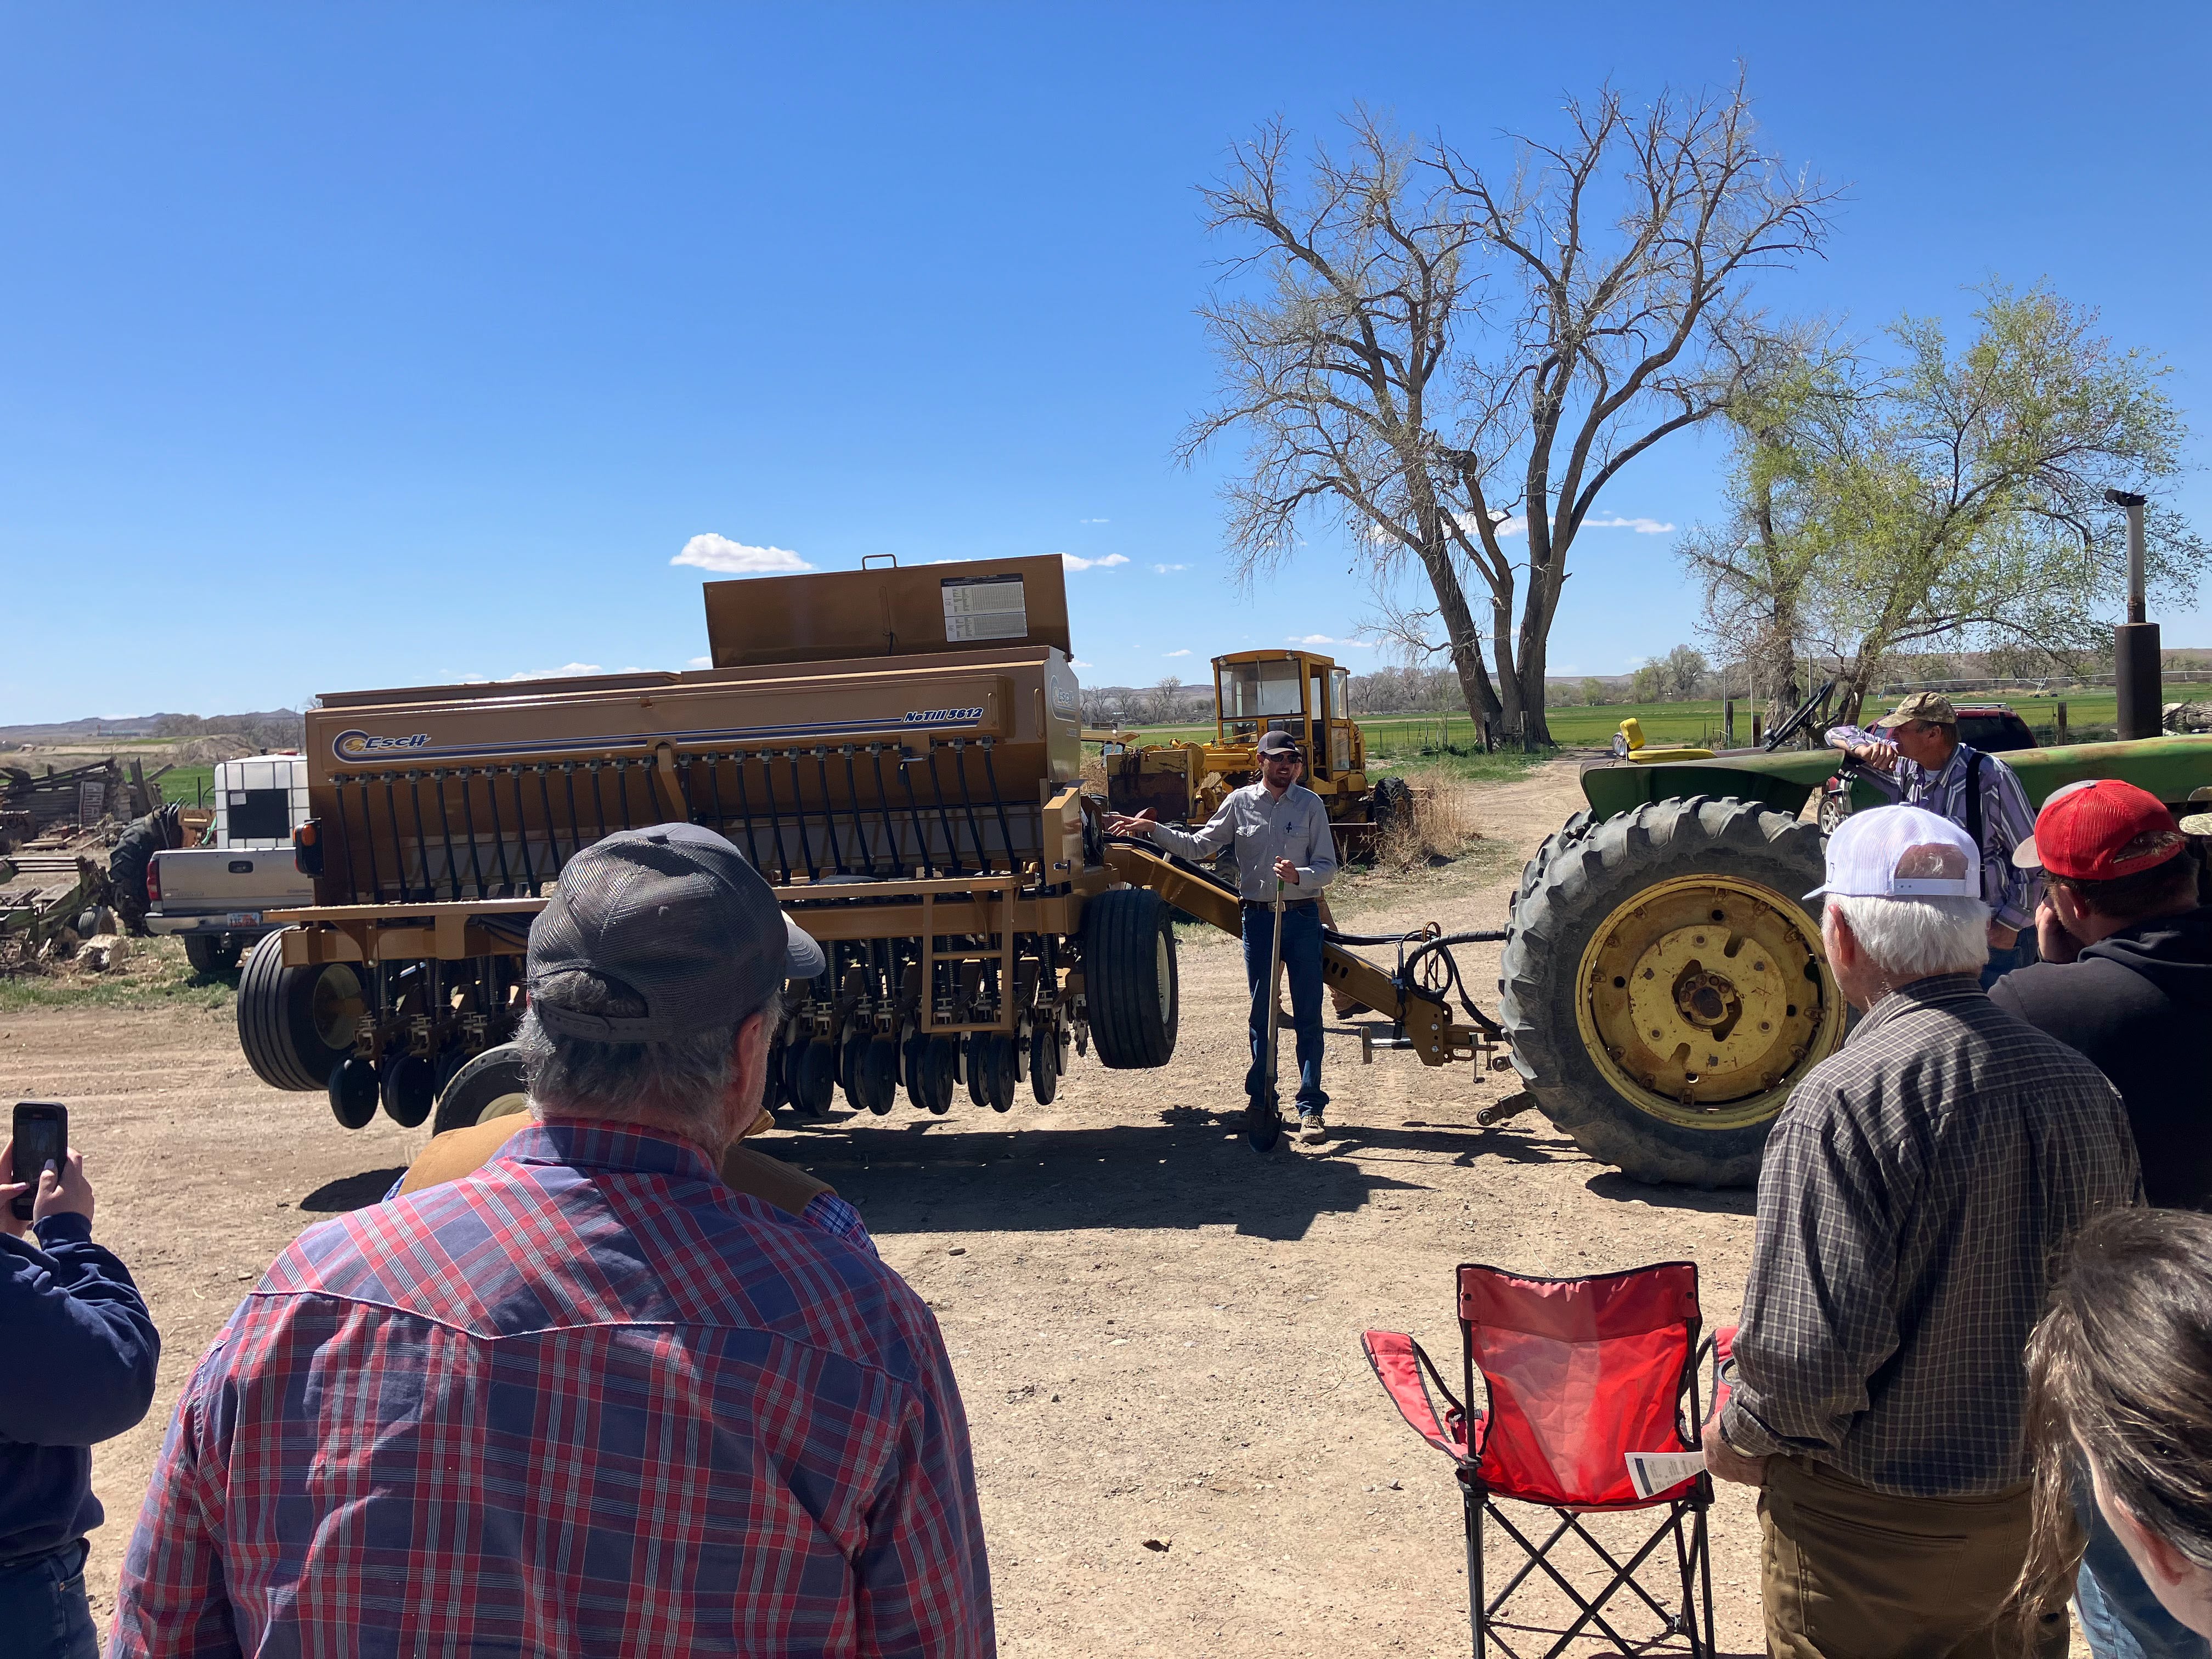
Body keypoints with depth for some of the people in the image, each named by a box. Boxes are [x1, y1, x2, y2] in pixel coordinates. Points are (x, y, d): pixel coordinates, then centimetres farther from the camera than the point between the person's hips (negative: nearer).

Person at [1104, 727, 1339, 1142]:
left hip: (1303, 917, -1)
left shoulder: (1311, 805, 0)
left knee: (1308, 1016, 0)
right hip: (1258, 918, 1)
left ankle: (1311, 1107, 6)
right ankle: (1261, 1101, 21)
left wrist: (1299, 875, -22)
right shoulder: (1240, 802, 3)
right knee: (1261, 1014, 10)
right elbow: (1197, 846, 6)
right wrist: (1151, 830, -2)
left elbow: (1327, 867, -1)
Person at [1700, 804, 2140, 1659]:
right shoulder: (2079, 1083, -6)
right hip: (2042, 1509, 6)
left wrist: (1740, 1436, -9)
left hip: (1875, 1527, -5)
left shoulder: (1845, 1100, -27)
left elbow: (1810, 1353, -29)